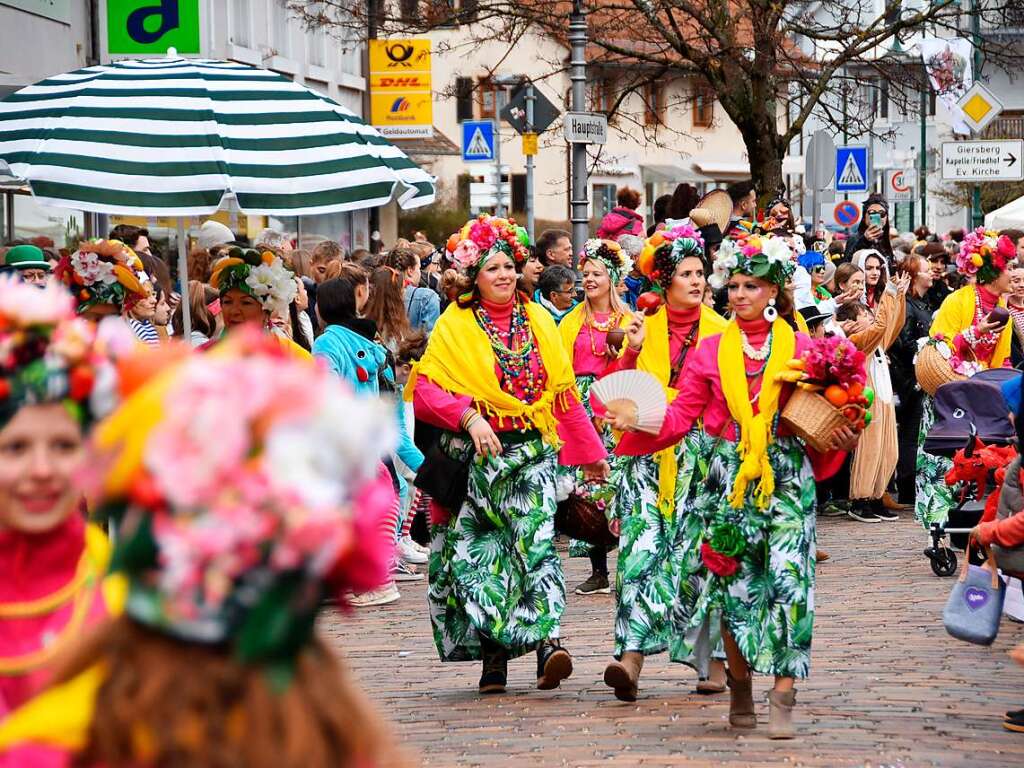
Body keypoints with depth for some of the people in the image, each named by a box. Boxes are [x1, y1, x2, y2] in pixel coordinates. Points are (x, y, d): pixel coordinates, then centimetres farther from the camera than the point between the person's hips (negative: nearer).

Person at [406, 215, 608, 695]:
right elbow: (423, 390, -5)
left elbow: (564, 392, 18)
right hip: (478, 458, -1)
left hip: (534, 453, 1)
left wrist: (590, 453, 21)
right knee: (482, 552, -1)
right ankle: (492, 656, 6)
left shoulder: (538, 321, 12)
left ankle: (548, 642, -25)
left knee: (537, 539, -15)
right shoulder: (454, 327, 3)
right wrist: (468, 417, -19)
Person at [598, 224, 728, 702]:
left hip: (700, 455, -1)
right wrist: (631, 352, -8)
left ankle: (713, 660, 5)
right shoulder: (645, 329, 11)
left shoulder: (719, 332, 7)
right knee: (641, 548, -11)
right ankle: (631, 657, -17)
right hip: (649, 453, 1)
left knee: (696, 556, -4)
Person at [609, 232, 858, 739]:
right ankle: (740, 690, 16)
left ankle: (783, 697, -14)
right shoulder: (712, 350, 9)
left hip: (786, 475, -2)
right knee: (734, 583, 2)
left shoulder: (799, 348, 4)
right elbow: (683, 414, 5)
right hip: (728, 474, 2)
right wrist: (638, 422, -9)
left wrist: (838, 439, -12)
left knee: (787, 577, -13)